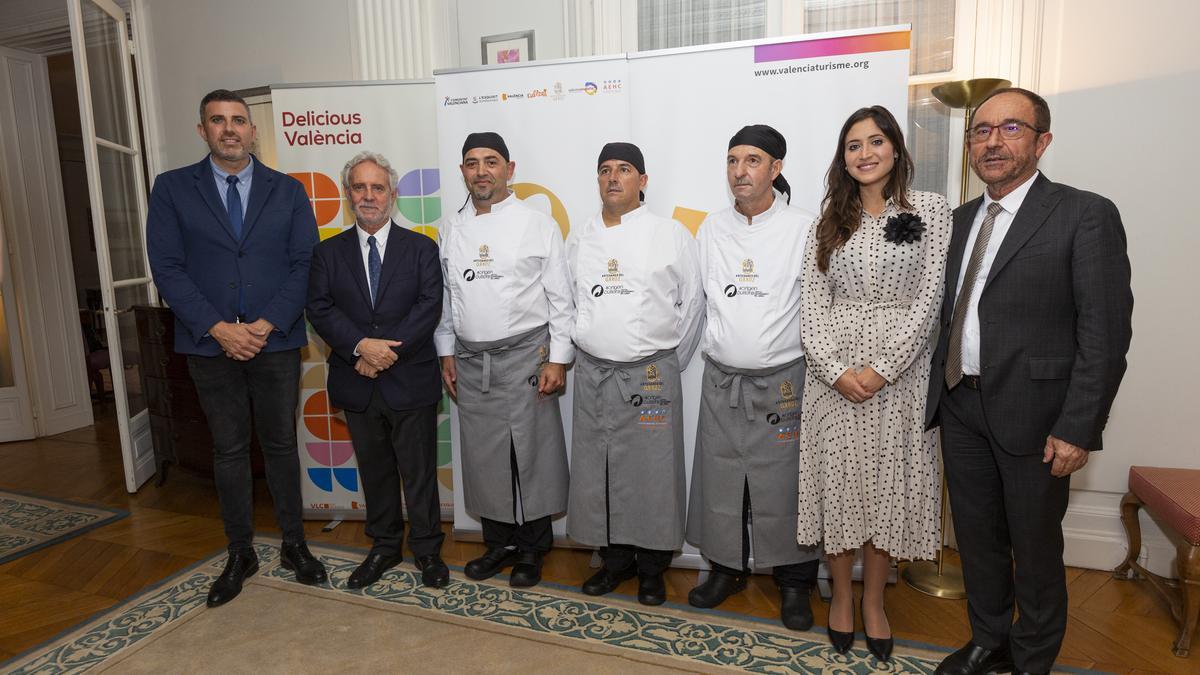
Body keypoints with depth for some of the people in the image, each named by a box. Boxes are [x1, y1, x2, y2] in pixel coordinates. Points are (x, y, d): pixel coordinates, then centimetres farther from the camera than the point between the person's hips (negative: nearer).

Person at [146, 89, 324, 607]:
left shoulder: (287, 190, 5)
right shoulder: (172, 188, 3)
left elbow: (304, 264, -1)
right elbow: (167, 268, -3)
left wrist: (267, 324, -13)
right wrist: (218, 328, -14)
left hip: (275, 341, 0)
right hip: (210, 344, 0)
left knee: (281, 444, 9)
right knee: (228, 450, 10)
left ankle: (293, 545, 24)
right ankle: (240, 554, 24)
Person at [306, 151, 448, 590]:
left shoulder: (421, 248, 2)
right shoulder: (328, 252, 8)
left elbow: (429, 306, -8)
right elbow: (320, 309, -3)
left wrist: (388, 349, -18)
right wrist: (362, 346, -19)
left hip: (411, 381, -2)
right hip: (357, 385, 2)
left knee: (419, 471, 6)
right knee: (374, 470, 15)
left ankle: (427, 550, 22)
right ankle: (385, 546, 31)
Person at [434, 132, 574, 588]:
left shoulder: (538, 225, -2)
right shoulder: (450, 229, 10)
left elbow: (560, 298, -3)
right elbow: (445, 296, 14)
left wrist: (558, 359, -9)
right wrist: (446, 354, 11)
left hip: (525, 356, -4)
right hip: (470, 360, 4)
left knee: (532, 454, 3)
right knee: (482, 456, 10)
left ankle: (532, 548, 20)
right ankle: (498, 542, 27)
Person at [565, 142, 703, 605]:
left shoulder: (671, 235, 1)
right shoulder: (579, 239, 11)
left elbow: (692, 303, 4)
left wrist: (671, 361, 5)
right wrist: (583, 350, 11)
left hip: (650, 372, -3)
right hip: (592, 372, 4)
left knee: (652, 472, 1)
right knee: (596, 471, 8)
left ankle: (652, 567, 19)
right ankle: (614, 559, 26)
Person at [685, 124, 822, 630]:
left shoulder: (803, 229, -5)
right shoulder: (712, 229, 7)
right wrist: (707, 347, 9)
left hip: (781, 380, -3)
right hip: (721, 378, 4)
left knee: (784, 482, 3)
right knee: (719, 478, 10)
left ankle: (794, 580, 22)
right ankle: (727, 566, 29)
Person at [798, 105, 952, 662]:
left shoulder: (930, 209, 1)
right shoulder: (829, 220, 7)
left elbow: (929, 300, -6)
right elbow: (813, 306, 2)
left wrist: (881, 369, -13)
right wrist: (836, 371, -11)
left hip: (899, 370, -1)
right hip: (834, 371, 2)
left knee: (888, 484, 6)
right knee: (837, 480, 6)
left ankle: (874, 601, 26)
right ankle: (841, 594, 26)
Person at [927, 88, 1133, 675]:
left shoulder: (1086, 215, -9)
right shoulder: (961, 219, 10)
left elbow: (1106, 332, -13)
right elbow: (949, 312, 10)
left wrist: (1077, 428, -16)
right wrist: (938, 389, 4)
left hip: (1032, 412, -5)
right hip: (961, 406, 5)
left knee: (1035, 547, 11)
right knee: (976, 536, 17)